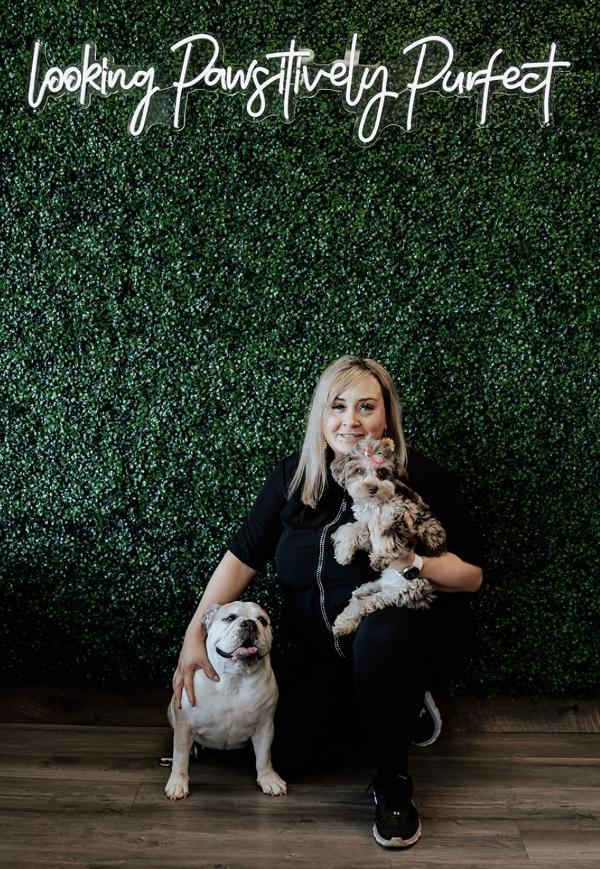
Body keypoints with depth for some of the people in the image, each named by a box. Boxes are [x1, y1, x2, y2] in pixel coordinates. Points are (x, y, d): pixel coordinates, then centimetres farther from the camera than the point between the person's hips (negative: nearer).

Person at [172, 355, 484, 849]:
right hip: (321, 652, 5)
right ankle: (400, 710, 16)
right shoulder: (294, 477, -3)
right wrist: (195, 634, -10)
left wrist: (410, 563, -31)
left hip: (411, 635, -4)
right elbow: (242, 558, -2)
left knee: (379, 634, -39)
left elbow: (472, 574, -13)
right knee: (289, 753, -11)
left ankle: (394, 783, -13)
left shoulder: (419, 477, -15)